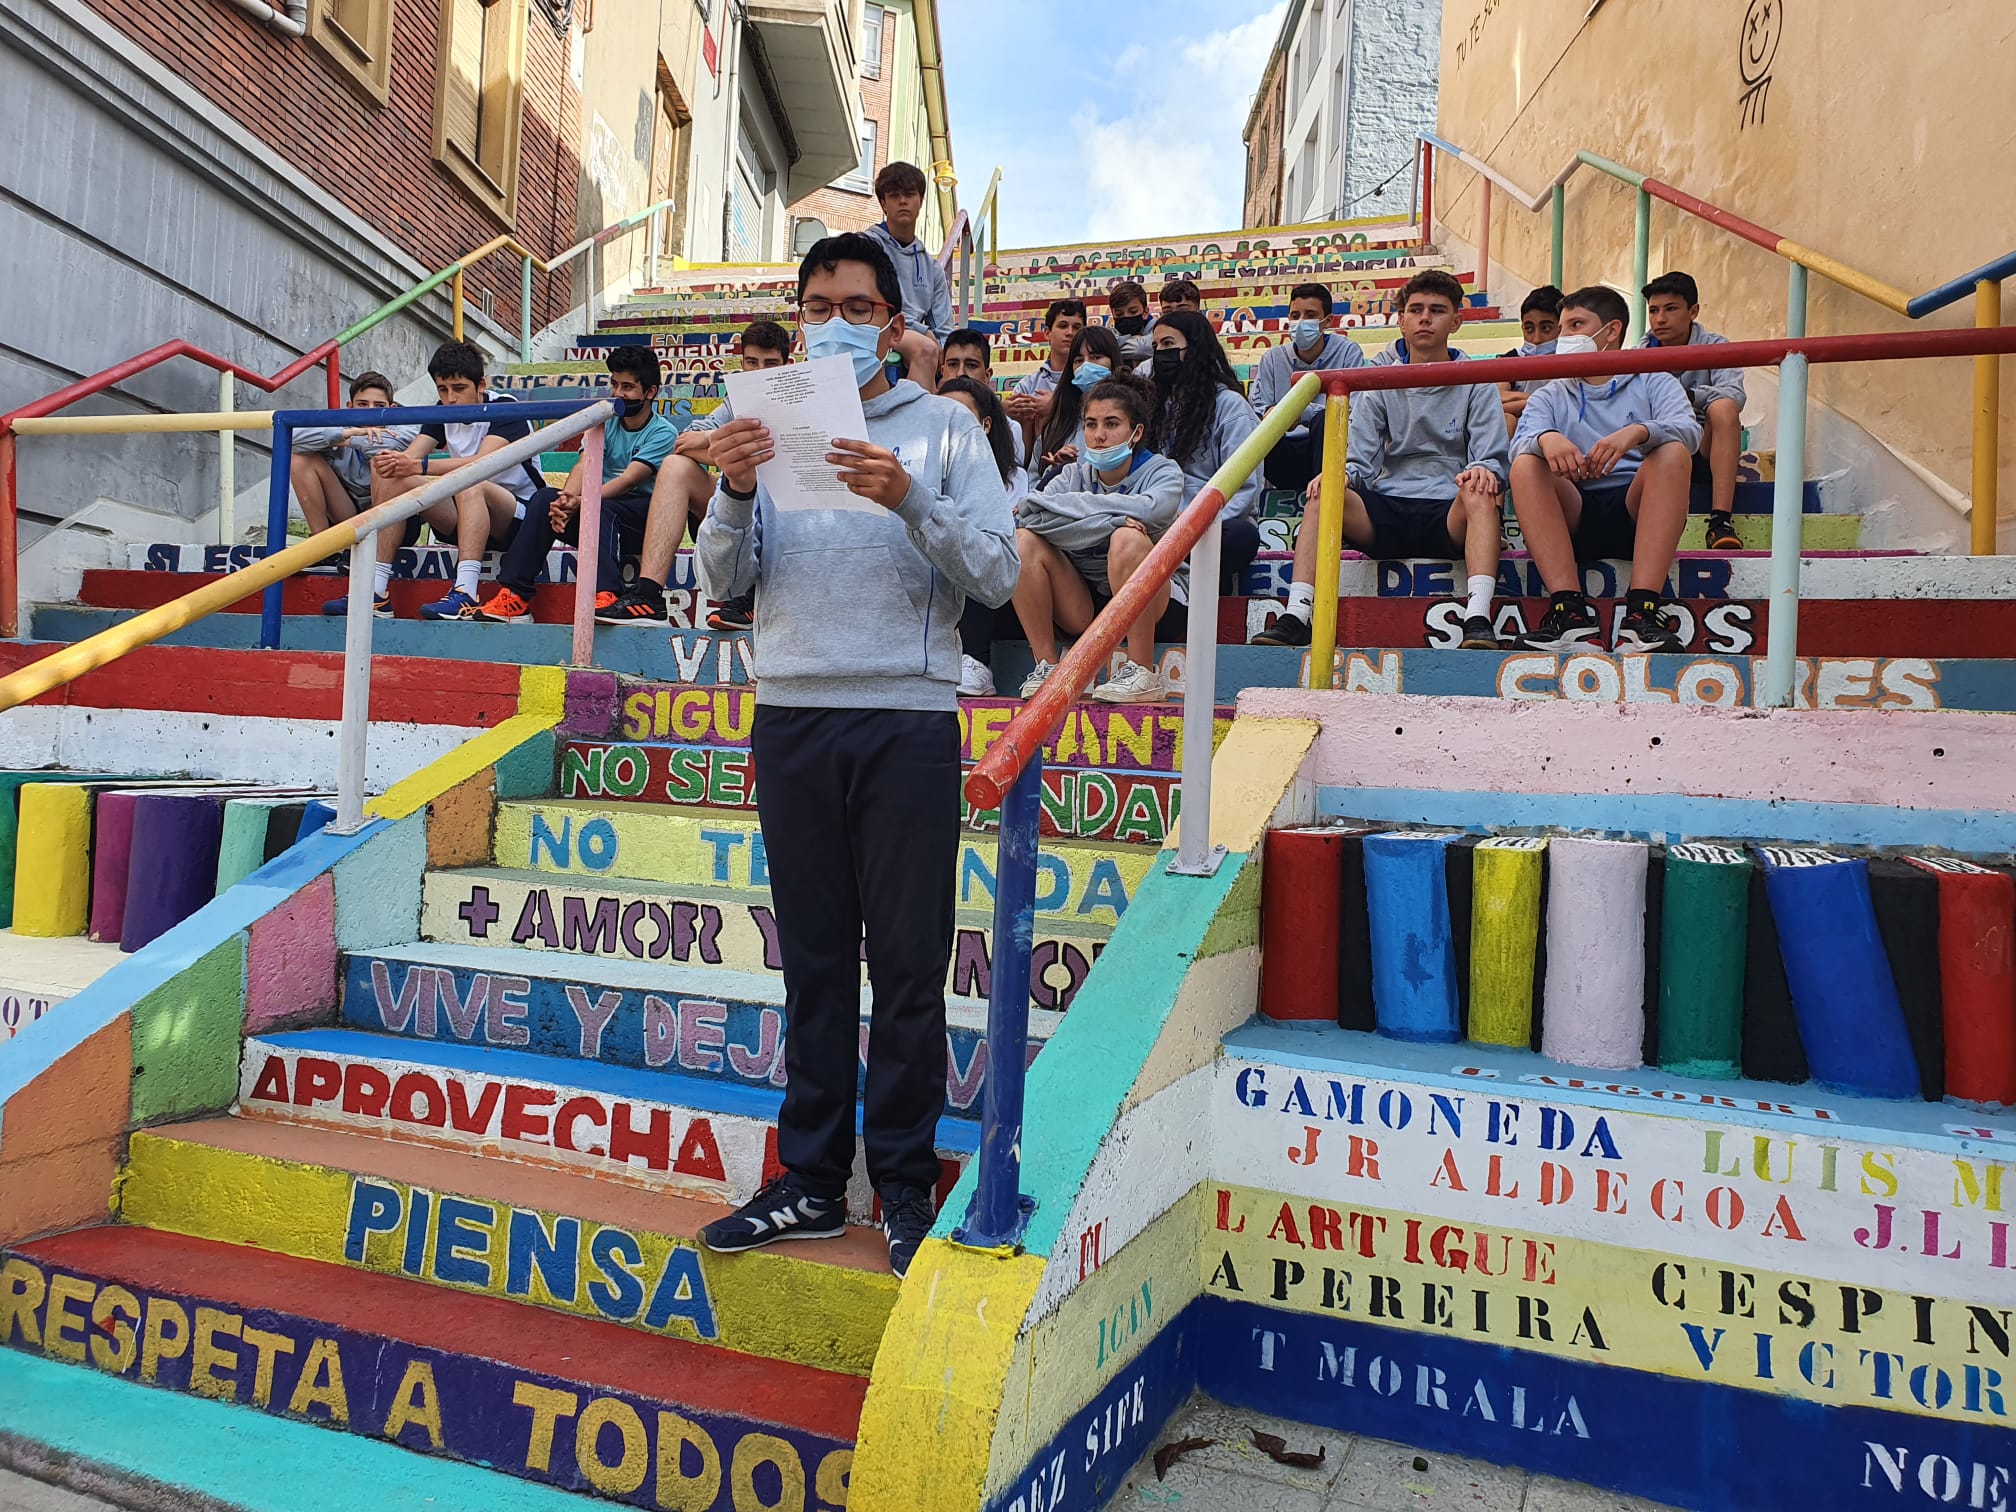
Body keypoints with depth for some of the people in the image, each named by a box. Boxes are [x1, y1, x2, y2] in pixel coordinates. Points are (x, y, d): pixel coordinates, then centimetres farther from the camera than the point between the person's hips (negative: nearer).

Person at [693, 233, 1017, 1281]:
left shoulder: (944, 428, 7)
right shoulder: (768, 429, 15)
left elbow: (997, 575, -3)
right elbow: (721, 583, 9)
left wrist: (909, 499, -17)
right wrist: (734, 495, -9)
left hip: (908, 718, -2)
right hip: (792, 714, 3)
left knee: (909, 963, 0)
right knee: (814, 960, 8)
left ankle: (905, 1185, 13)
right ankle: (812, 1180, 18)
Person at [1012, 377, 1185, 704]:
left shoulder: (1163, 471, -3)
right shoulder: (1075, 474, 5)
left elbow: (1150, 509, -29)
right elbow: (1028, 513, -16)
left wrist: (1067, 505, -19)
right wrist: (1112, 519, -24)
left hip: (1146, 605, -3)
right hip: (1083, 607, 4)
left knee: (1128, 539, -32)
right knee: (1024, 540, -15)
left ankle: (1143, 674, -24)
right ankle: (1047, 665, -13)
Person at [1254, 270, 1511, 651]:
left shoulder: (1475, 383, 11)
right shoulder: (1381, 385, 16)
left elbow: (1492, 460, 1)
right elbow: (1361, 463, 7)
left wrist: (1482, 472, -24)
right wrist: (1339, 474, -18)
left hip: (1450, 516, -2)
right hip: (1386, 512, 2)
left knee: (1481, 493, -34)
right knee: (1324, 493, -25)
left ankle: (1478, 619, -47)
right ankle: (1296, 618, -35)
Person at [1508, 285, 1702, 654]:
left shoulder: (1655, 384, 19)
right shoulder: (1549, 397, 24)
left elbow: (1689, 430, -4)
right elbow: (1520, 442, 0)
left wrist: (1637, 433, -26)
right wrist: (1546, 438, -25)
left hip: (1636, 513, -1)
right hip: (1574, 517, 1)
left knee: (1673, 453, -27)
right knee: (1525, 464, -23)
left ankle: (1642, 610, -38)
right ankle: (1570, 611, -36)